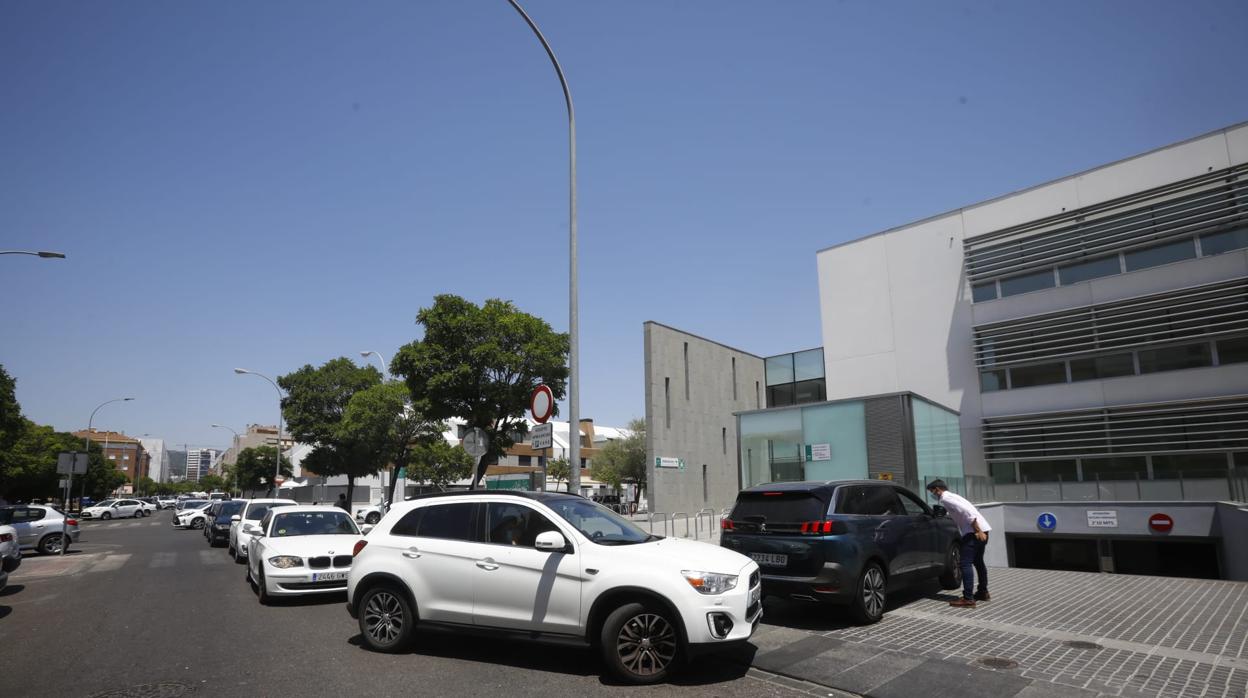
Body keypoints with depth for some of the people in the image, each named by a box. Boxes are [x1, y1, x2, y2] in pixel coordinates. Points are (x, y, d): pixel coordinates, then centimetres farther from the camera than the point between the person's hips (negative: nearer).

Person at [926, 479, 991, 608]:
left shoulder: (945, 498, -9)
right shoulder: (952, 496, 21)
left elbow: (966, 511, -19)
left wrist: (977, 531, -20)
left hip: (975, 531, -10)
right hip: (982, 530, 10)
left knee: (966, 564, -9)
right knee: (978, 562, 22)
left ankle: (968, 599, -9)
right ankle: (983, 593, 35)